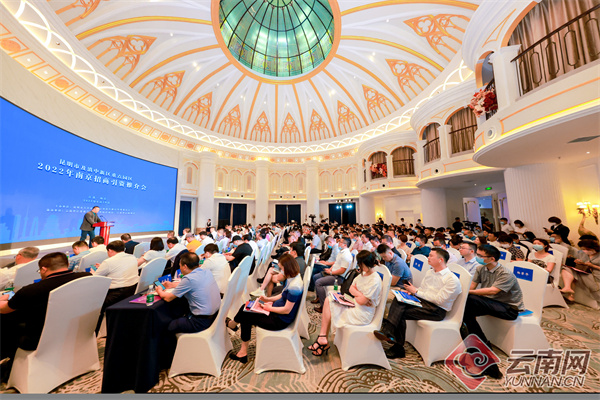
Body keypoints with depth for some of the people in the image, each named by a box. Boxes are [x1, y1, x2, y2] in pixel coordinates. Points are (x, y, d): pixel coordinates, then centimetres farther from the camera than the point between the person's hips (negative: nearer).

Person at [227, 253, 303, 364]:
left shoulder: (294, 287, -31)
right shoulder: (292, 278, -2)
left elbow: (286, 310, -25)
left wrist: (270, 308, -12)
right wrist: (268, 299, 4)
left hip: (281, 320, -9)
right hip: (277, 311, 9)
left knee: (246, 317, -2)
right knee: (245, 308, 3)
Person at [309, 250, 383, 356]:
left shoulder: (375, 281, -22)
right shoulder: (363, 274, 6)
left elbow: (361, 301, -24)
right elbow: (351, 288, 9)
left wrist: (355, 294, -4)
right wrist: (359, 294, -10)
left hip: (362, 314, -8)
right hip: (354, 305, 8)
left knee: (328, 306, -9)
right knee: (328, 300, -6)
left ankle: (323, 339, 12)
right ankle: (323, 340, 1)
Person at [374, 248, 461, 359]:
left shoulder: (452, 280, -10)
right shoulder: (429, 272, 13)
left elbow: (439, 299, -17)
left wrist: (416, 292, -14)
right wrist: (411, 291, -6)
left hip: (437, 310, -6)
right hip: (422, 301, 6)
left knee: (401, 314, -25)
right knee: (398, 299, -24)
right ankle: (388, 331, -25)